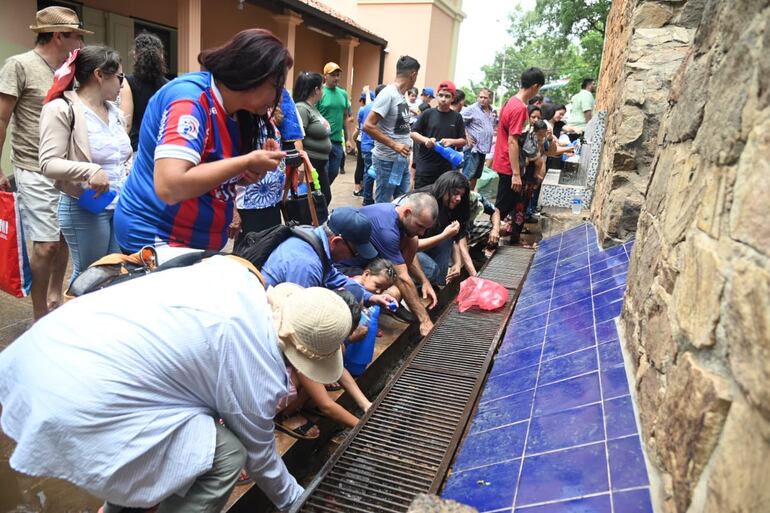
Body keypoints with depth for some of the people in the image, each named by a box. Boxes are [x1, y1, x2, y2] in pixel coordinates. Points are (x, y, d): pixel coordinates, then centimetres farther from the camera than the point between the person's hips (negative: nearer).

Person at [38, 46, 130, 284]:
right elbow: (48, 163, -18)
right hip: (85, 209, -7)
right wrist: (89, 170, -32)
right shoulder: (62, 109, -10)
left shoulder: (115, 111, 13)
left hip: (120, 206, 7)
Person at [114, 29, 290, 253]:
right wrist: (247, 162, -24)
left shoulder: (225, 112, 5)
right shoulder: (191, 97, -20)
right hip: (156, 240, -9)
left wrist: (247, 173, -8)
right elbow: (169, 187, -32)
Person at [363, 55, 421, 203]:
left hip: (403, 159, 8)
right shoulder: (388, 94, -16)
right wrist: (394, 145, -22)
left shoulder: (401, 95, 8)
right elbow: (368, 126, -21)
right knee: (383, 204, 1)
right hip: (388, 160, -8)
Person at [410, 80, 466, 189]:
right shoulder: (428, 114, 1)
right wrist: (426, 140, -16)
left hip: (446, 168, 1)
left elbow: (463, 141, 6)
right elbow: (413, 133, 3)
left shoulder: (457, 117, 5)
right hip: (425, 166, -1)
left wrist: (451, 141, -14)